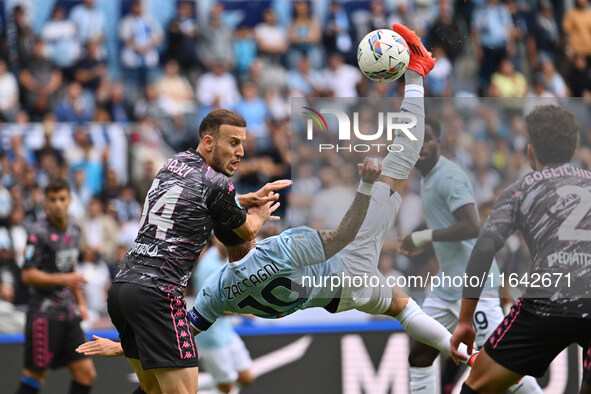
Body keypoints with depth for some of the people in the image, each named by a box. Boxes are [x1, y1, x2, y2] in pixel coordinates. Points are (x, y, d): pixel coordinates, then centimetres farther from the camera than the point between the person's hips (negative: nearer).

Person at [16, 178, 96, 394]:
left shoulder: (74, 230, 12)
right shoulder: (39, 232, -12)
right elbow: (28, 275, -15)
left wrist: (80, 302, 22)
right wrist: (63, 279, -24)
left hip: (68, 312, 7)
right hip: (45, 313, -7)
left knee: (86, 374, 1)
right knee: (35, 376, -5)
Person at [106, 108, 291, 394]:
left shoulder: (176, 163, 16)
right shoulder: (217, 184, -7)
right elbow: (248, 232, 13)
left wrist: (251, 198, 39)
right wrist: (259, 216, 35)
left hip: (120, 285, 9)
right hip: (155, 293, -9)